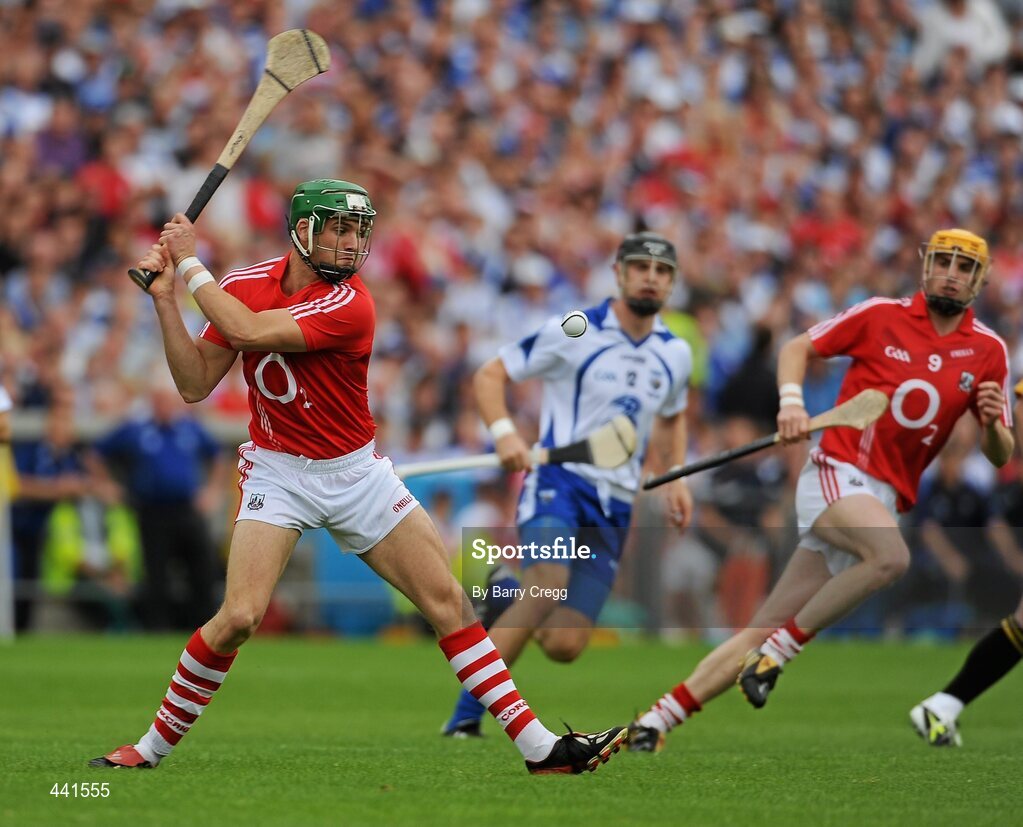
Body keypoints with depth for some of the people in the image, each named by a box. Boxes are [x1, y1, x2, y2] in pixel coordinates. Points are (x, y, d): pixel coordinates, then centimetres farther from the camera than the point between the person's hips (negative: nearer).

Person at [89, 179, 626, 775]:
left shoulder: (350, 305, -17)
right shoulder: (244, 285, -5)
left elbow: (250, 332, -28)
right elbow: (196, 385, -5)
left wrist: (192, 264, -18)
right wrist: (166, 296, -13)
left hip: (358, 473, 0)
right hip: (278, 473, 0)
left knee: (449, 601, -4)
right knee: (239, 617, -18)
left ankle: (540, 746, 0)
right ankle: (154, 747, -1)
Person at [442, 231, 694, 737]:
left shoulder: (675, 355, 10)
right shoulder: (572, 333, -5)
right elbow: (489, 376, -1)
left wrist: (675, 477, 15)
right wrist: (504, 432, -19)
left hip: (614, 507, 5)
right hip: (558, 482, -5)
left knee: (564, 646, -7)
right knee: (548, 586, -32)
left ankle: (510, 591, 25)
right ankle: (466, 714, -22)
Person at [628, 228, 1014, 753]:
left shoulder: (988, 352, 7)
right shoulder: (881, 316, 1)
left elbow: (1000, 456, 9)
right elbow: (797, 348, 11)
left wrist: (993, 422, -13)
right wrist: (791, 401, -8)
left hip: (886, 501, 4)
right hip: (836, 471, -4)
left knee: (766, 631, 0)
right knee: (890, 555, -36)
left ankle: (656, 721, 5)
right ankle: (778, 651, -20)